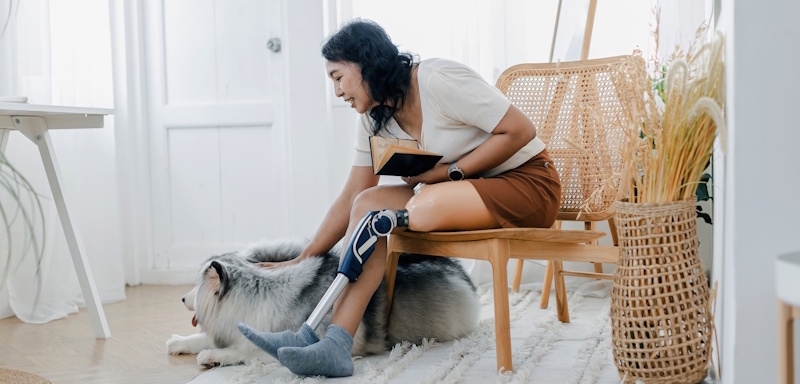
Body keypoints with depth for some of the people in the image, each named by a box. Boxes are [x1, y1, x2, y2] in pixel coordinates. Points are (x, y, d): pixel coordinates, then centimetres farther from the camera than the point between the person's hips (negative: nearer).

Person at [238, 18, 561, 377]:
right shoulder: (374, 119, 4)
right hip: (468, 188, 8)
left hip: (527, 180, -7)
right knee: (370, 204, -14)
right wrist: (302, 261, 2)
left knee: (424, 206, -34)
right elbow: (352, 199, 5)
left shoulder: (438, 80, -20)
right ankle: (335, 343, -24)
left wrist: (449, 172, -22)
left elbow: (520, 131, -20)